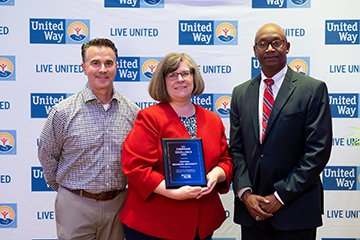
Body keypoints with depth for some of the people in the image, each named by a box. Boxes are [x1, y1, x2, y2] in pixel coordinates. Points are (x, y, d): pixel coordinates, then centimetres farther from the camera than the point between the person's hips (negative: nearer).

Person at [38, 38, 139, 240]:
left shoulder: (133, 112, -1)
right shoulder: (63, 111, -8)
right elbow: (47, 155, 3)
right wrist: (65, 188, 10)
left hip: (118, 204, 2)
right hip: (75, 206, -2)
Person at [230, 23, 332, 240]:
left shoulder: (313, 89, -5)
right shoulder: (241, 93, 7)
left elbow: (318, 151, -10)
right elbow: (236, 149, 6)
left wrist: (281, 196, -12)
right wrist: (245, 193, -7)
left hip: (296, 210, -3)